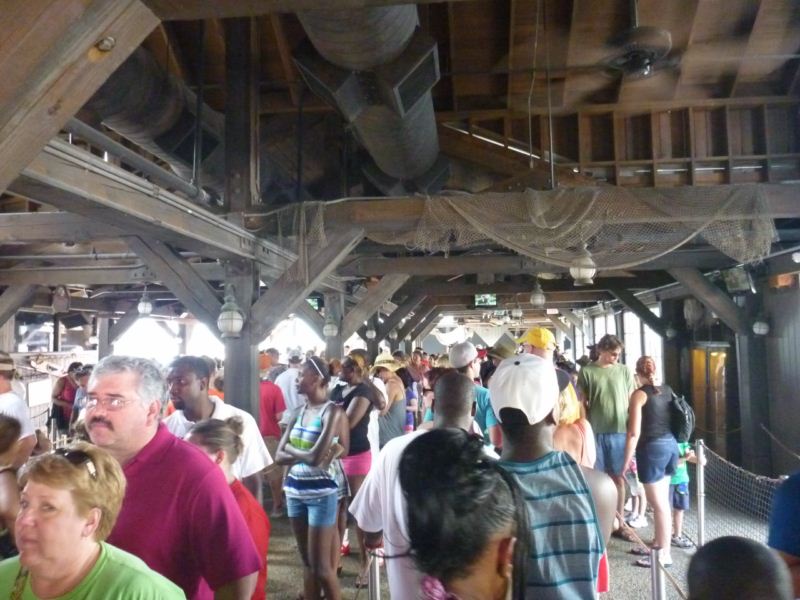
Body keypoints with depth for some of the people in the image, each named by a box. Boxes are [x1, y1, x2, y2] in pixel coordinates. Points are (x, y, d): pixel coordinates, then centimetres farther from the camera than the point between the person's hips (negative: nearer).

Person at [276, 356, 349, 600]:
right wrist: (305, 455, -14)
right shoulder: (299, 412, 8)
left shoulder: (333, 412, -13)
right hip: (295, 490, 7)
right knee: (307, 562, 16)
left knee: (321, 566, 1)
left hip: (321, 492, -6)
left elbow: (317, 457, -23)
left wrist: (291, 449, -8)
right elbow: (279, 456, 1)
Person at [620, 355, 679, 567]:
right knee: (661, 501, 16)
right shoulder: (667, 390, 7)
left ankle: (664, 554, 10)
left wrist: (626, 462, -10)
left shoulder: (639, 394, -11)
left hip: (652, 448, -7)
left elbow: (634, 433, -15)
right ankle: (658, 545, 28)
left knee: (659, 504, 1)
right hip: (671, 444, 7)